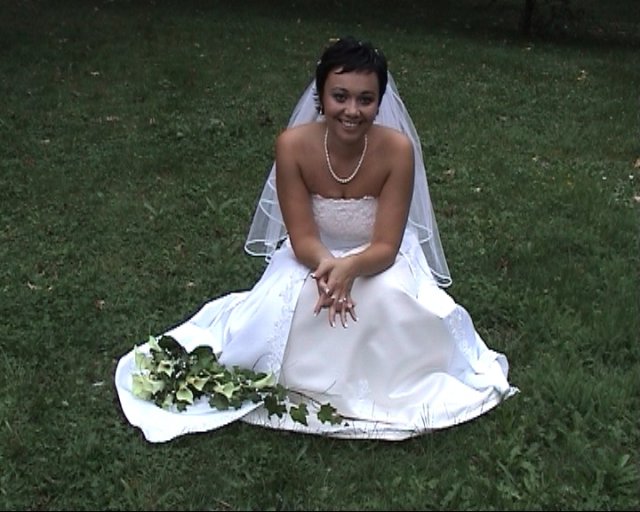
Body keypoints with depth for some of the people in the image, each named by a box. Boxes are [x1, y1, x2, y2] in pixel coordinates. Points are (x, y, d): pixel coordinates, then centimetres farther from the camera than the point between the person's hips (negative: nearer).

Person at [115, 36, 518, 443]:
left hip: (378, 261, 0)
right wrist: (326, 266, -44)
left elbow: (386, 247, -24)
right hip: (314, 257, 1)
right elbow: (302, 238, -20)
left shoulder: (397, 149, -27)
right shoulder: (293, 146, -26)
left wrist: (349, 269, -46)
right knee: (285, 308, -28)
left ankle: (381, 389, -5)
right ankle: (304, 381, 1)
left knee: (390, 300, -31)